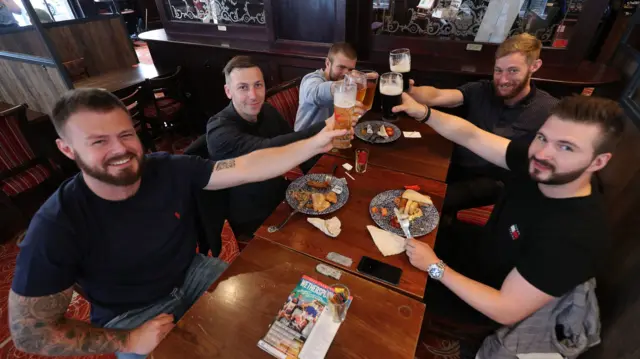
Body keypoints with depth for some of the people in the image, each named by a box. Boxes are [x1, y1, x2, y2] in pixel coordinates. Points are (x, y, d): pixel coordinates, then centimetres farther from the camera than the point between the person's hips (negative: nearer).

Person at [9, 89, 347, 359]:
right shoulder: (56, 227, -24)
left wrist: (313, 144, -33)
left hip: (191, 274, 3)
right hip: (132, 315, -2)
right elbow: (30, 332, -16)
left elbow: (246, 168, -26)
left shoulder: (171, 170, -18)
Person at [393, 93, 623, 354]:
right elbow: (470, 136, -16)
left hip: (489, 305, -5)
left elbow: (506, 311, -32)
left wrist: (435, 267, -30)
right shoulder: (534, 163, -19)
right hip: (480, 250, 6)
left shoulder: (575, 238, -37)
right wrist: (422, 112, -30)